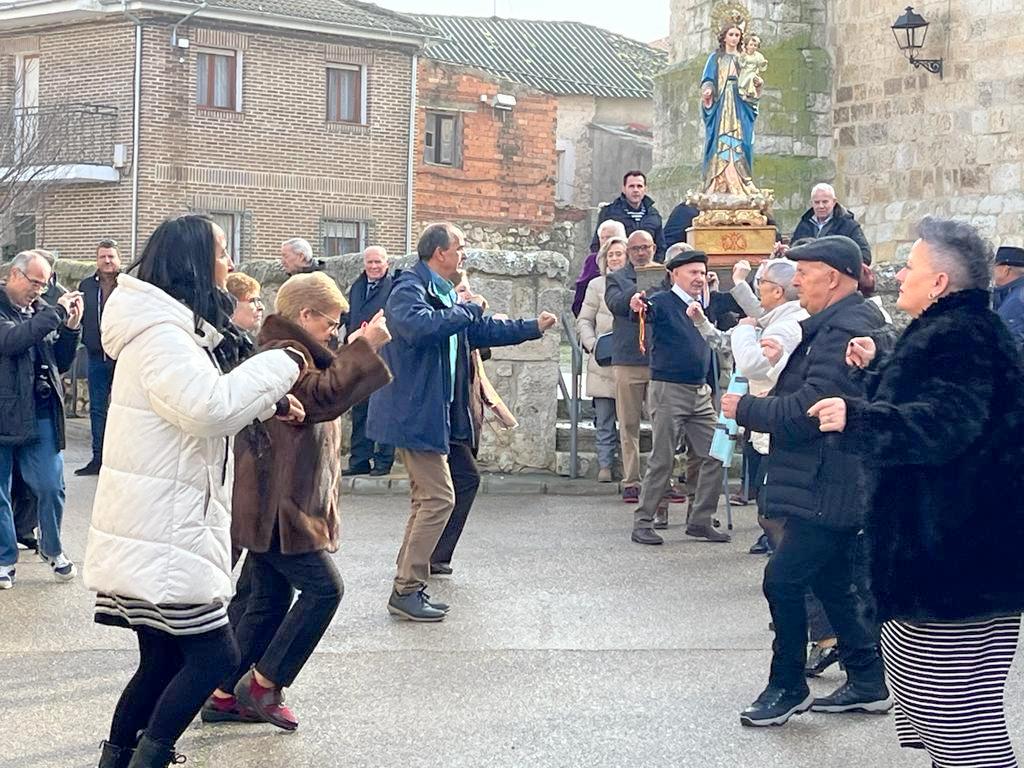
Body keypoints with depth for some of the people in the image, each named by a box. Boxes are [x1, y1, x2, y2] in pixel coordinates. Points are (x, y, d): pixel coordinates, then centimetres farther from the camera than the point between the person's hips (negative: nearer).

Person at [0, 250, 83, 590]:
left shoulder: (42, 310, 8)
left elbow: (61, 363, 13)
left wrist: (71, 328, -2)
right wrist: (56, 313, -20)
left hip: (40, 416, 3)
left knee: (50, 486, 1)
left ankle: (53, 549, 23)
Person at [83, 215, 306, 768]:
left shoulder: (175, 328, 17)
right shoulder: (159, 333, -17)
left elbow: (204, 404, 29)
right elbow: (209, 407, -28)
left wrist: (270, 402, 14)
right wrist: (281, 364, -17)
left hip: (162, 527, 10)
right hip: (159, 534, -10)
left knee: (164, 660, 13)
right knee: (214, 654, -7)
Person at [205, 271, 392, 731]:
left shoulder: (285, 352, 20)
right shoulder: (283, 353, -15)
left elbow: (322, 400, 28)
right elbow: (323, 396, -28)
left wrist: (354, 354, 17)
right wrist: (362, 349, -25)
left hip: (272, 506, 11)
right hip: (277, 505, -11)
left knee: (271, 599, 13)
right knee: (323, 589, -9)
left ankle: (224, 696, 18)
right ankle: (263, 683, -3)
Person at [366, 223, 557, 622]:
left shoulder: (442, 293, 17)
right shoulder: (409, 289, -14)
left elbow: (482, 331, 28)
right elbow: (420, 326, -37)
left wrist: (534, 327, 27)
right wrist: (468, 309, -24)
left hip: (432, 413, 11)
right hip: (414, 413, -11)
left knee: (428, 499, 13)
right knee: (439, 499, -11)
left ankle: (408, 587, 19)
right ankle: (406, 592, -6)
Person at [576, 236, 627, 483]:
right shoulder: (597, 285, 7)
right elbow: (584, 321, 9)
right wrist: (593, 345, -6)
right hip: (603, 364, 1)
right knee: (604, 421, 2)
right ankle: (605, 465, 8)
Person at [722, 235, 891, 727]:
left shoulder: (845, 329, -20)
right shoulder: (856, 320, 14)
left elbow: (806, 410, -24)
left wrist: (744, 409, -12)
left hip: (828, 487, -11)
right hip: (846, 484, 11)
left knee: (784, 579, -6)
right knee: (834, 582, 17)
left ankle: (789, 686, 7)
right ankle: (868, 684, 25)